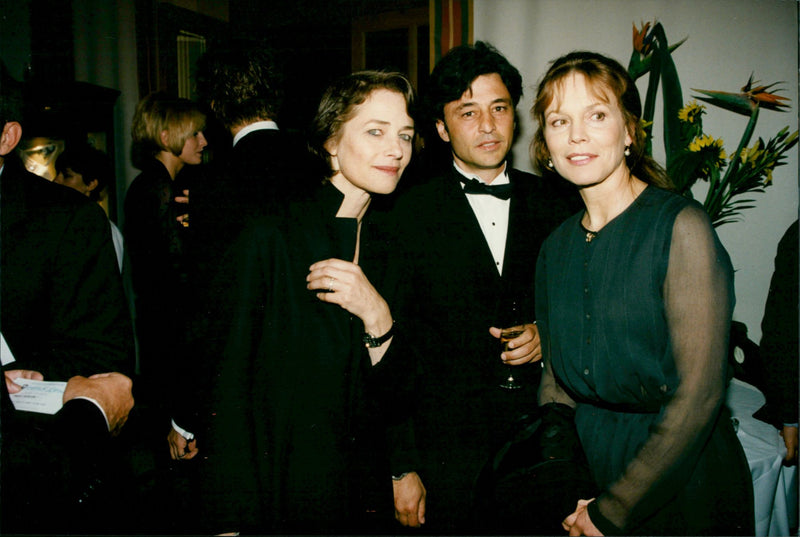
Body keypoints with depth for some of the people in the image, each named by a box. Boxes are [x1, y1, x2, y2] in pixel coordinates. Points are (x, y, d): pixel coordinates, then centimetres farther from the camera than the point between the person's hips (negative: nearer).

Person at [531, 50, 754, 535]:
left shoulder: (681, 227, -17)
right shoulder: (558, 245, 1)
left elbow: (699, 393, -19)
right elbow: (557, 379, 6)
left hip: (681, 482, -4)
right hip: (587, 465, 5)